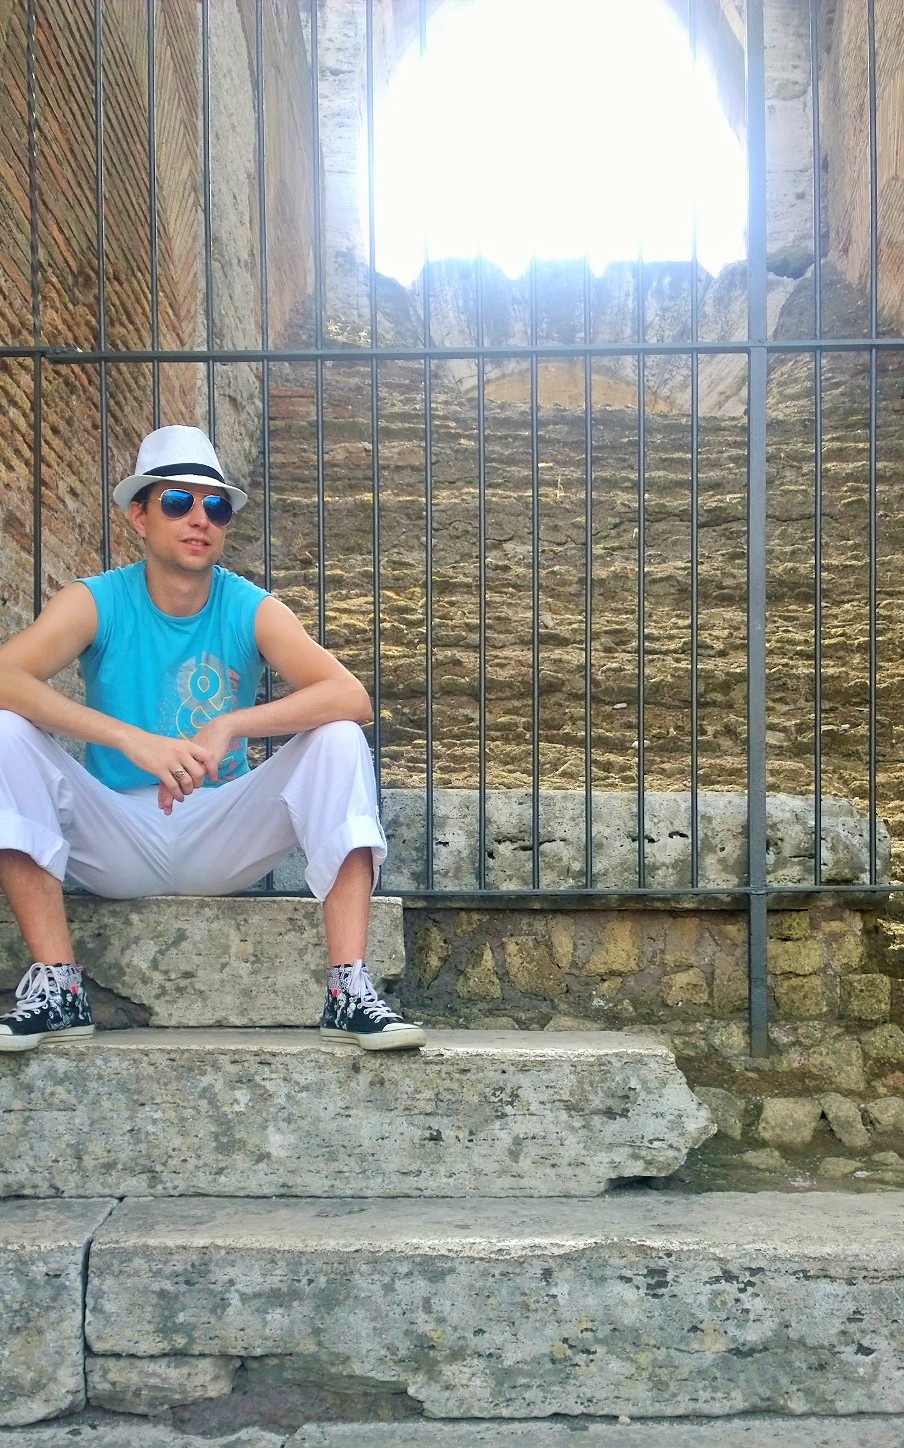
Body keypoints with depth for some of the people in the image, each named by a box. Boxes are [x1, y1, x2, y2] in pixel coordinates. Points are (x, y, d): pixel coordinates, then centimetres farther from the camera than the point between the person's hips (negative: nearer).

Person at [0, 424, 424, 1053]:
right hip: (116, 842, 0)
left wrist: (229, 726, -33)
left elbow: (352, 697, -19)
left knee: (338, 741, -20)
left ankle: (350, 990, -25)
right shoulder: (96, 601, -6)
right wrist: (129, 738, -38)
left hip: (224, 842, 1)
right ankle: (56, 984, -22)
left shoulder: (252, 609, -5)